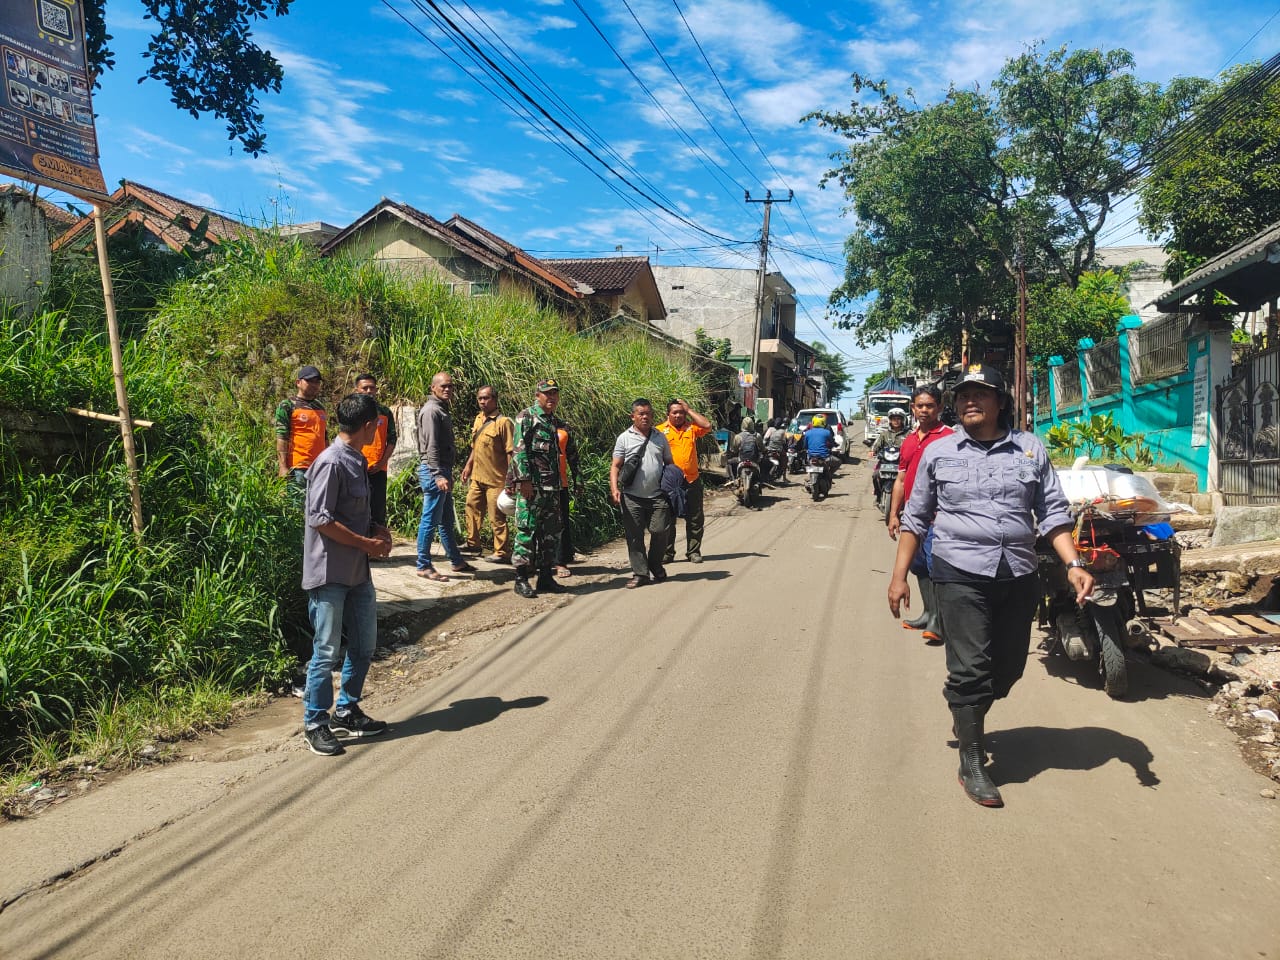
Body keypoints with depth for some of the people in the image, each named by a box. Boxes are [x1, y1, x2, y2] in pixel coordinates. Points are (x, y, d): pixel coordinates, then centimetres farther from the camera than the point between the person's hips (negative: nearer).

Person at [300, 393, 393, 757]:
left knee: (364, 645, 16)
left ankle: (346, 711, 32)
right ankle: (315, 724, 17)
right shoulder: (331, 463, -18)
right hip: (330, 573, -9)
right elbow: (321, 520, -21)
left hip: (358, 571, 9)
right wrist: (368, 544, -15)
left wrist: (375, 528, 2)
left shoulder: (357, 461, 10)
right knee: (327, 652, 1)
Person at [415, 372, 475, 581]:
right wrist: (439, 475, -26)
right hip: (433, 471, -10)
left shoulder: (442, 409, 18)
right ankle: (424, 566, 2)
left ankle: (457, 561, 25)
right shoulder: (431, 411, -12)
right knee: (430, 520, -5)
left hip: (442, 471, 10)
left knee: (447, 520, 16)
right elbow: (431, 446, -20)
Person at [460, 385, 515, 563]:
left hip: (495, 479, -8)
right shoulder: (478, 419, 11)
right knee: (472, 508, 19)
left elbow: (510, 452, -16)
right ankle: (473, 543, 35)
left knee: (497, 518, -2)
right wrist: (468, 466, 17)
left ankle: (502, 552, 8)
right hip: (477, 476, 8)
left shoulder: (503, 422, -14)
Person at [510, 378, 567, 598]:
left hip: (552, 487, 8)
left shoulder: (555, 421, 19)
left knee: (551, 532, 10)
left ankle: (546, 577, 18)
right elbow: (519, 449, -12)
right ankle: (521, 578, 1)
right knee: (527, 530, -6)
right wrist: (524, 479, -19)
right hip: (531, 486, -8)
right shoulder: (526, 416, -4)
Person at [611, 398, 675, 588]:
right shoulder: (624, 438, 4)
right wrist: (614, 488, -12)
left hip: (657, 496, 2)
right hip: (632, 497, -1)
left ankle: (656, 567, 20)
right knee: (634, 536, 1)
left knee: (660, 531, -1)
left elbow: (669, 463, 18)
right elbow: (615, 466, 2)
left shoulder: (660, 437, 12)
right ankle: (640, 573, 10)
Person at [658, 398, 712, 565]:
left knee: (695, 519, 7)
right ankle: (667, 552, 14)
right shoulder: (660, 430, 0)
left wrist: (689, 410, -3)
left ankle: (693, 551, 17)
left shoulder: (691, 427, 9)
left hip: (692, 480, 2)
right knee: (667, 519, 4)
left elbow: (707, 425, -9)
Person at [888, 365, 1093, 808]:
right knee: (971, 669, -7)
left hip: (1018, 577, 3)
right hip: (961, 574, -3)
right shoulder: (938, 452, 4)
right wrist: (899, 575, 4)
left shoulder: (1030, 449, 8)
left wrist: (1073, 564, -6)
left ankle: (967, 715, 41)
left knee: (1008, 668, 13)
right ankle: (971, 764, 6)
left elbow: (1053, 513, 8)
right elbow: (915, 518, 8)